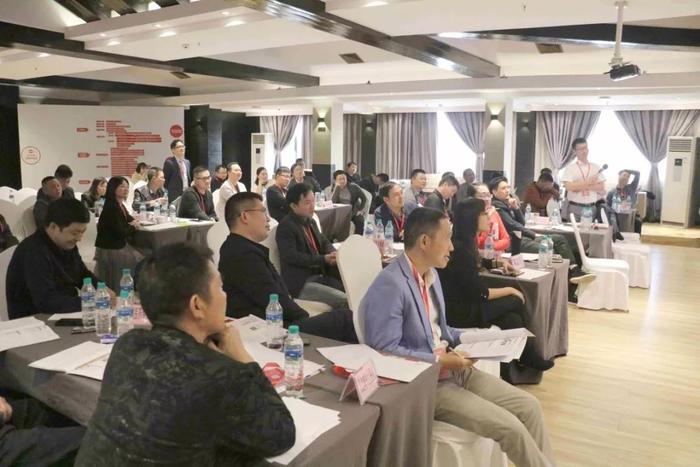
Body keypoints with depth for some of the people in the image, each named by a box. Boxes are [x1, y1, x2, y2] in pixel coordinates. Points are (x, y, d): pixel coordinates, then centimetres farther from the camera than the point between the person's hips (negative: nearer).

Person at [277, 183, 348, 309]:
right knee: (344, 301, -24)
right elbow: (291, 256, -20)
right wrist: (324, 259, -20)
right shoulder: (285, 226, -10)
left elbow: (324, 242, 20)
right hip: (301, 283, -8)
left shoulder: (311, 222, 15)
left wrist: (334, 254, -5)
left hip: (320, 276, 8)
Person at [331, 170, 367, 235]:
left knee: (360, 221, -30)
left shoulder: (354, 187, -2)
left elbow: (364, 199, 1)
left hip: (354, 212, 0)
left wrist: (360, 210, -9)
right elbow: (333, 202, -17)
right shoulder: (335, 189, 2)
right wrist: (337, 187, -18)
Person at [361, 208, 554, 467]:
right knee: (509, 426, -14)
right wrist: (439, 361, -20)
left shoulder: (430, 273, 9)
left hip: (451, 367, 9)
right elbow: (385, 350, -23)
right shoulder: (390, 285, -22)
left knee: (529, 406, 2)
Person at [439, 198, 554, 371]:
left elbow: (476, 264, 30)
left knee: (513, 319, -6)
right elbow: (479, 293, -19)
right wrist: (509, 290, -7)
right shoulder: (459, 249, -22)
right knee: (516, 302, -4)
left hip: (464, 304, 9)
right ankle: (529, 358, 15)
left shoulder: (464, 243, 7)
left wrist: (498, 263, 17)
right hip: (458, 313, -8)